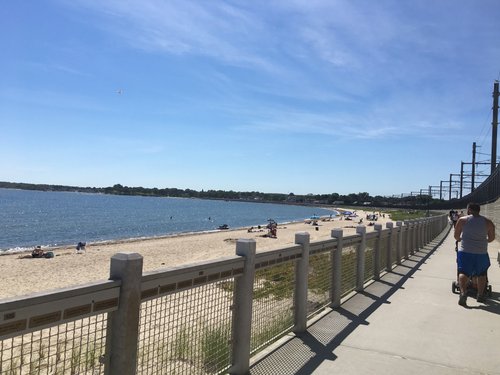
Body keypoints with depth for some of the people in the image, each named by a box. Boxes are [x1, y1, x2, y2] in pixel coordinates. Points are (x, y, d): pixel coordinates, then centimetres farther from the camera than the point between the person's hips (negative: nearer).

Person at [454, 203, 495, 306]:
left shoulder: (462, 220, 0)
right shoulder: (488, 222, 6)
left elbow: (456, 236, 4)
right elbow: (491, 238, 13)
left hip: (465, 251, -2)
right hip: (481, 252, 2)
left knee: (463, 272, 0)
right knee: (482, 274, 19)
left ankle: (463, 292, -22)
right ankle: (480, 295, 25)